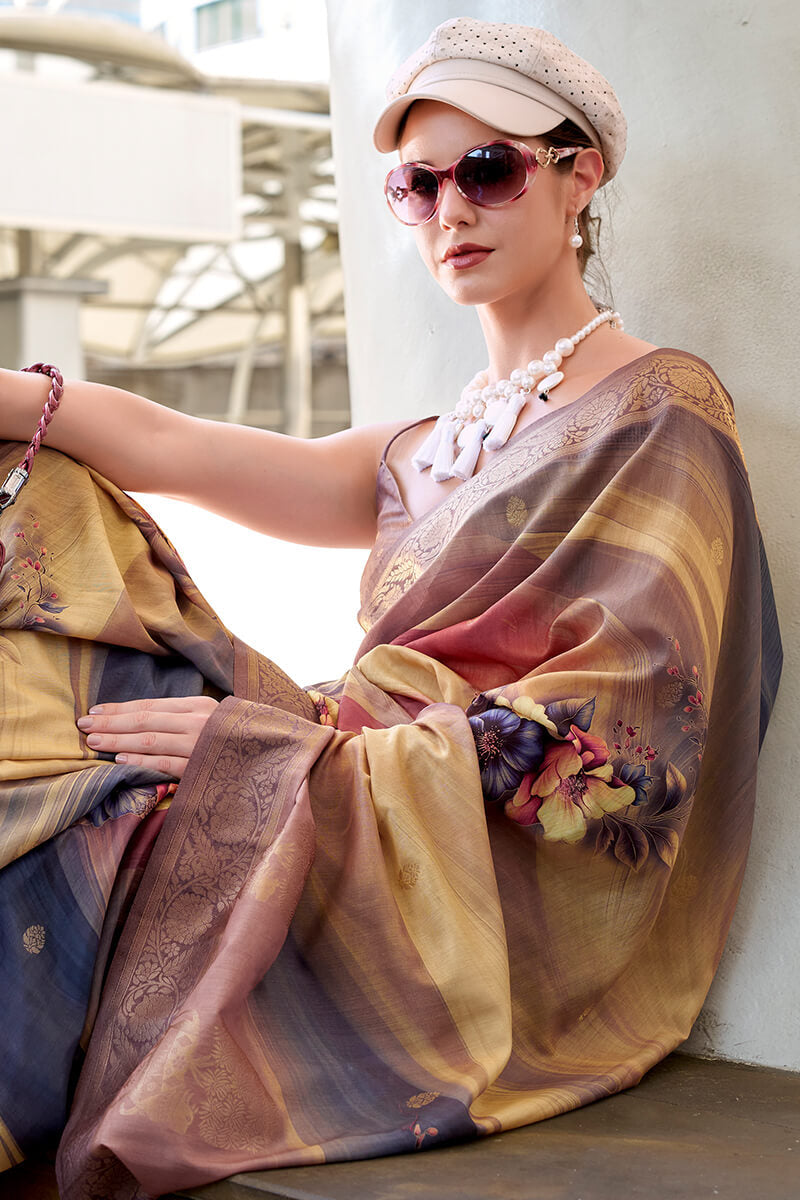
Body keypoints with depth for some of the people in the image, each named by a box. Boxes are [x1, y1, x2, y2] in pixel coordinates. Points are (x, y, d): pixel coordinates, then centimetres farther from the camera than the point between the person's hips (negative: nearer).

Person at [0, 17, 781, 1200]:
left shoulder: (662, 412, 0)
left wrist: (299, 737, -18)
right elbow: (174, 450, 9)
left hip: (512, 882, -6)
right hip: (362, 817, 7)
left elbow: (620, 732, -13)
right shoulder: (438, 450, 23)